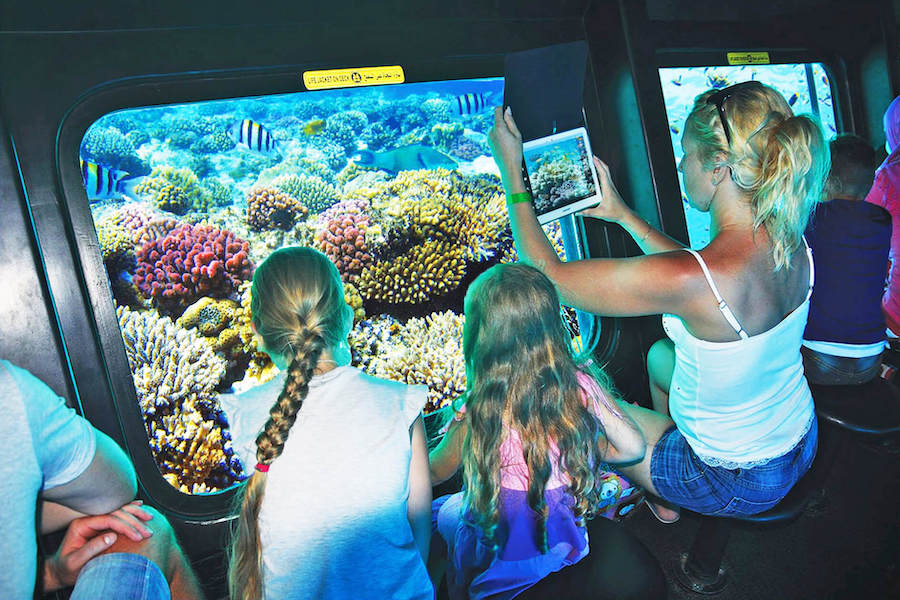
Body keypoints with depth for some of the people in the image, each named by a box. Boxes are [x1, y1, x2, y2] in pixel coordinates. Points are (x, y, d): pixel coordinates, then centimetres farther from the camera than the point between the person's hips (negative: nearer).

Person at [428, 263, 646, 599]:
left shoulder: (476, 415, -30)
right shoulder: (582, 387, -21)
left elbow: (436, 472, -11)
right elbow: (633, 447, -6)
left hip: (502, 557, -3)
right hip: (568, 541, 4)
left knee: (441, 510, 24)